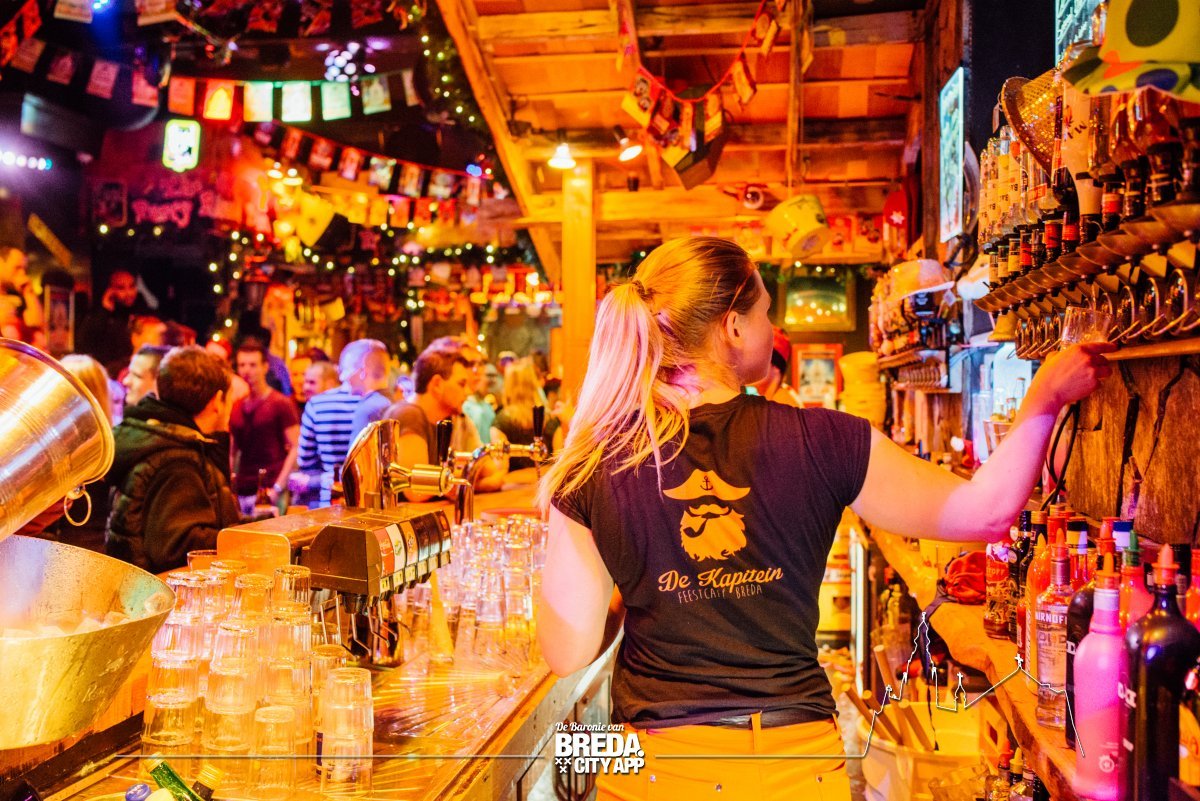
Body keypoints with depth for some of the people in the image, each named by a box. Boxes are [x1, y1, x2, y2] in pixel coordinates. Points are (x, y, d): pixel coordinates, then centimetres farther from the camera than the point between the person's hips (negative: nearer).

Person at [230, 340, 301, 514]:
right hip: (242, 492, 5)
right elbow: (231, 450, 17)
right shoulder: (235, 406, 12)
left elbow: (296, 448, -7)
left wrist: (278, 487, -15)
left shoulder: (281, 404, -3)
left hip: (269, 491, -5)